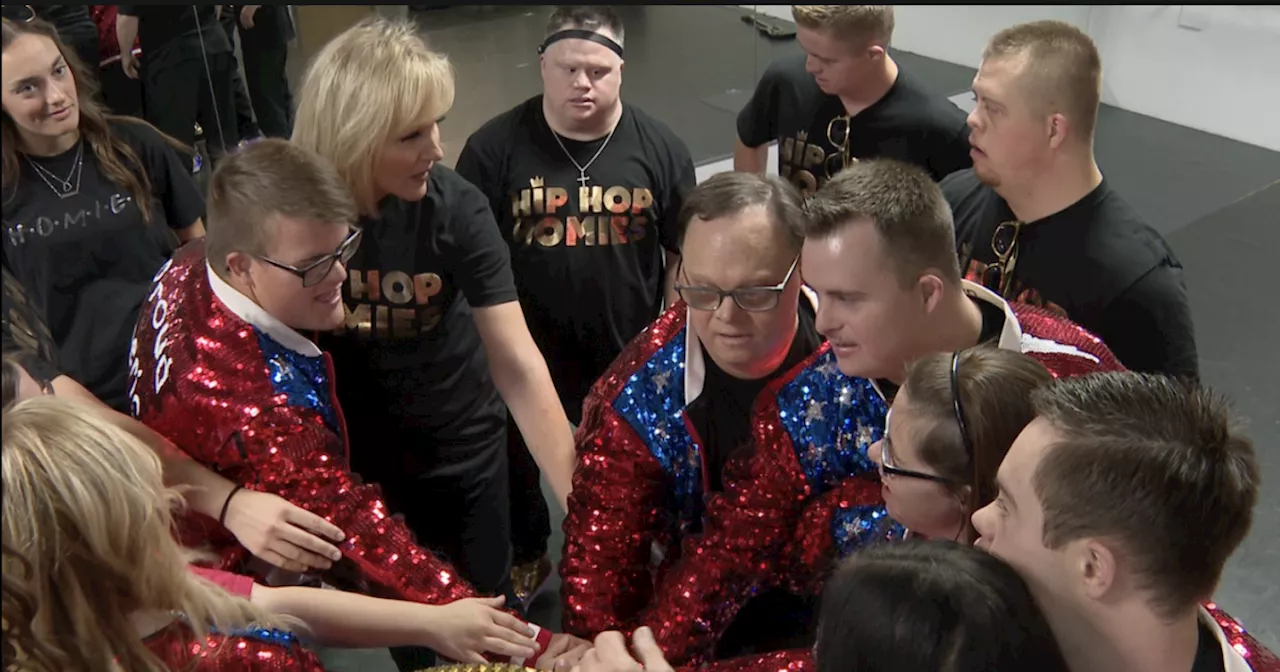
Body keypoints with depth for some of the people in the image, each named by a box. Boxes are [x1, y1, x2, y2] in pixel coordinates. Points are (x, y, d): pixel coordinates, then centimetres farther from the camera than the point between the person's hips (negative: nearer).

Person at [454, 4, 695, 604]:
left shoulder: (659, 148, -8)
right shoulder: (495, 146, -12)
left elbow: (683, 254, 0)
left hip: (626, 351, 1)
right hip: (523, 350, 0)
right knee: (517, 459, 21)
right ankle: (527, 555, 49)